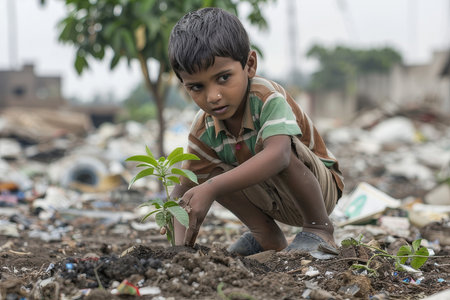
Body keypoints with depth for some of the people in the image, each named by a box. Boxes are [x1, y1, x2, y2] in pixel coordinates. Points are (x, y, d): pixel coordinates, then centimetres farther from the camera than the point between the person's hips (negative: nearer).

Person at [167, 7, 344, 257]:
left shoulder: (268, 98, -30)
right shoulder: (203, 130, -13)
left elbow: (278, 155, -49)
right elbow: (184, 190, -12)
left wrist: (211, 189, -57)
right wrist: (180, 246, -31)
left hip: (321, 187, -6)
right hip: (273, 202, 6)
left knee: (274, 145, -34)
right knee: (212, 171, -16)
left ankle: (319, 228, -15)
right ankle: (267, 235, 2)